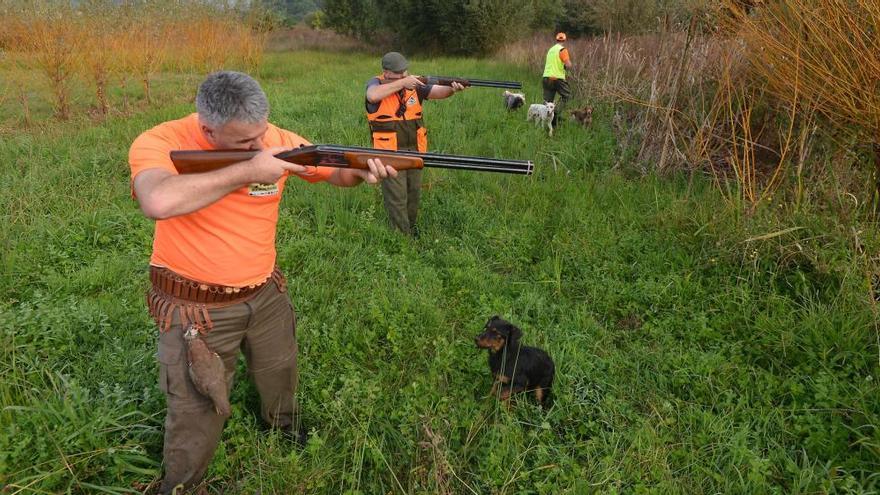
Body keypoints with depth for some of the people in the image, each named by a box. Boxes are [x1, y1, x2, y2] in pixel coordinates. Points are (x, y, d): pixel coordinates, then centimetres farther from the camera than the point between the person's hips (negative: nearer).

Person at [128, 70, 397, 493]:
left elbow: (336, 171, 3)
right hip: (197, 308, -4)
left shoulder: (278, 140, -10)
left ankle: (284, 428, 61)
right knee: (196, 412, 10)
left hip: (266, 294, 5)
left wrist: (363, 171, -23)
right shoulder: (159, 143, -22)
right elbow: (158, 201, -43)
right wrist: (248, 169, -35)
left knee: (280, 375, 28)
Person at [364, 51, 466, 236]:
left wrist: (452, 89, -34)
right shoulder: (376, 84, -8)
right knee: (396, 198, -2)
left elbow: (437, 91, -12)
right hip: (390, 153, -4)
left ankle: (412, 229, 38)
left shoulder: (414, 83, 1)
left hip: (415, 150, 5)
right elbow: (373, 96, -31)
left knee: (414, 194, 18)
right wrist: (402, 83, -28)